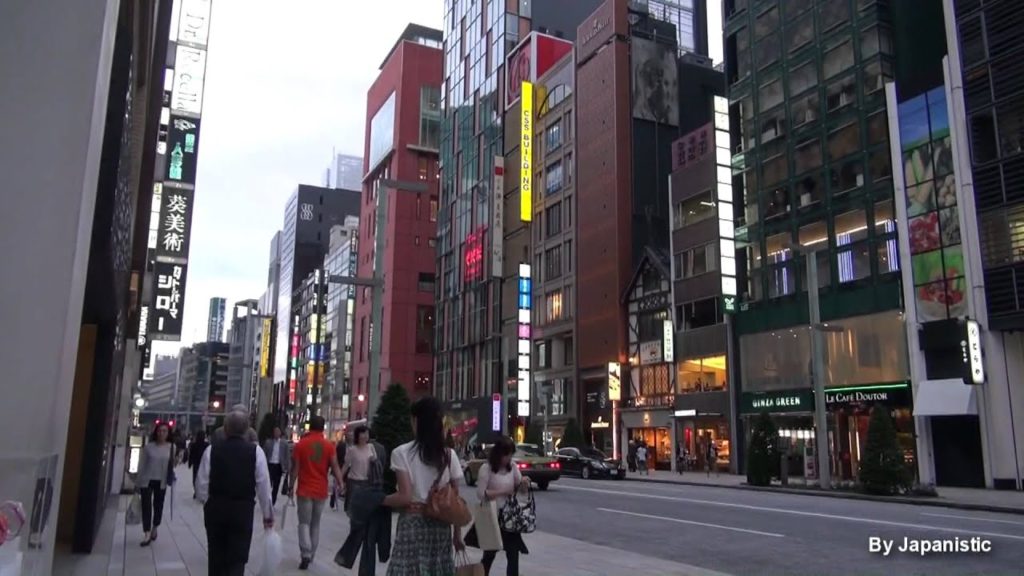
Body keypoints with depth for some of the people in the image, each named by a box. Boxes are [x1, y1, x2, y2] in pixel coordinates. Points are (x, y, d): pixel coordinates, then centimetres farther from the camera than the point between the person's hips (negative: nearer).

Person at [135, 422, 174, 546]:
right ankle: (147, 534, -3)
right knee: (146, 506, -6)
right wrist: (138, 482, 1)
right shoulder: (148, 446, -4)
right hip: (147, 480, -1)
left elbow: (172, 465, 4)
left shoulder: (171, 447, -1)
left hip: (161, 481, 1)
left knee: (158, 506, 12)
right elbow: (142, 464, 0)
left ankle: (154, 528, 35)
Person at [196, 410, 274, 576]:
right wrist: (268, 514, 5)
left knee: (216, 558, 18)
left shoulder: (212, 450, -5)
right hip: (243, 511, -1)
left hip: (215, 509, 2)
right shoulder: (255, 451, -8)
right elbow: (263, 486, -6)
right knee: (237, 560, 5)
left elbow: (201, 484, -3)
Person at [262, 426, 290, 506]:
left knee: (276, 486, 9)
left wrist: (287, 467, -4)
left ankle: (273, 502, 21)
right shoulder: (268, 442, 2)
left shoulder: (284, 443, 1)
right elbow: (264, 454, 3)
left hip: (279, 466, 1)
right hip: (270, 465, -1)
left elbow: (287, 456, 1)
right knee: (269, 484, -8)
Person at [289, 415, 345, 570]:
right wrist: (340, 484, -11)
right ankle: (311, 555, 21)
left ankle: (306, 555, -13)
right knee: (315, 524, 15)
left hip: (304, 490, -2)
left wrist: (291, 486, 4)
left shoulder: (301, 444, -4)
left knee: (304, 523, 4)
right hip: (321, 491, 2)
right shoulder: (329, 445, -2)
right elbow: (335, 466, -10)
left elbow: (295, 468, -4)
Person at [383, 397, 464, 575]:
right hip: (441, 525, 4)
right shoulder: (450, 455, 4)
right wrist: (457, 534, 12)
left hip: (412, 523, -3)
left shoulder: (402, 452, -6)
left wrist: (379, 500, 4)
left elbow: (405, 497, -13)